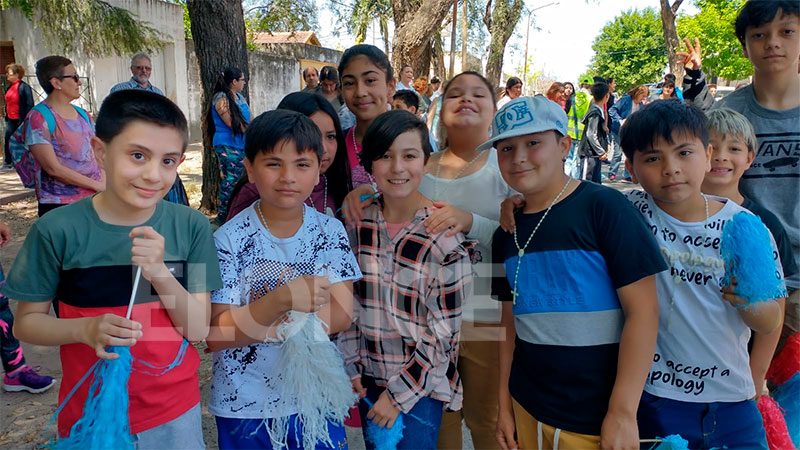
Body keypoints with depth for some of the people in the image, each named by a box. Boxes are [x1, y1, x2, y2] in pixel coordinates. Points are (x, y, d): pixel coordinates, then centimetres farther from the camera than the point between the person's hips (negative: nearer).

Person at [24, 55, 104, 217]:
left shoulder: (83, 114, 12)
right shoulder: (38, 119, -8)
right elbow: (53, 168, -14)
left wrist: (105, 182, -7)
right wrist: (98, 185, -14)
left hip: (95, 198, 6)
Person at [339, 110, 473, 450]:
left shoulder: (445, 239, -18)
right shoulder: (358, 225, -5)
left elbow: (444, 333, -14)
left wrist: (399, 393, -11)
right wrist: (350, 368, 1)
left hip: (421, 384, -4)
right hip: (369, 378, 4)